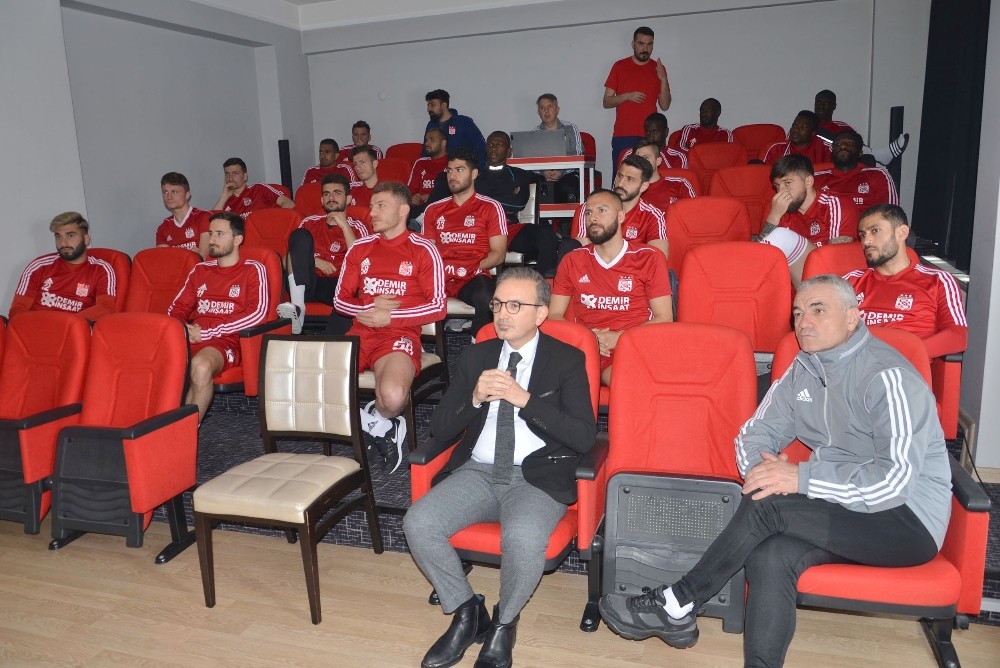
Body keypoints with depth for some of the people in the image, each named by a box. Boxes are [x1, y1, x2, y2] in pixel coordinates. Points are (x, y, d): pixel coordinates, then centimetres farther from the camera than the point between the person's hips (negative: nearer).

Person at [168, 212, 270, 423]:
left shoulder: (253, 270, 8)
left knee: (201, 365, -37)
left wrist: (207, 332, -10)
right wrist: (182, 328, -2)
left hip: (227, 341, -5)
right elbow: (177, 308, 25)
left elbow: (258, 312, -7)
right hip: (190, 339, 5)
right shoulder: (200, 270, 25)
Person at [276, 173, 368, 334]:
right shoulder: (310, 222, 20)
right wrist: (314, 260, -5)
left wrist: (344, 225, -8)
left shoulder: (357, 227, 12)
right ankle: (297, 306, -36)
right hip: (304, 284, 3)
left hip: (334, 285, -3)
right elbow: (287, 261, 14)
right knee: (299, 234, -18)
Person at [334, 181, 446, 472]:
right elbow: (341, 300, 17)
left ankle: (375, 418, 5)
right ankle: (379, 427, 1)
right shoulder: (359, 248, 15)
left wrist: (390, 316, -11)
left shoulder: (423, 250, 2)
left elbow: (437, 307, -3)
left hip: (400, 335, -4)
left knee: (393, 397, -35)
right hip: (360, 332, 5)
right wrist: (369, 308, -4)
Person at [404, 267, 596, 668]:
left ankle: (503, 623, -1)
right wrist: (475, 399, -11)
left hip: (537, 477, -4)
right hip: (478, 472, 4)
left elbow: (584, 437, -9)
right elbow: (440, 430, 9)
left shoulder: (567, 360, 2)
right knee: (418, 524, -20)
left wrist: (524, 399, -18)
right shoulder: (476, 356, 12)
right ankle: (466, 611, 5)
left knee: (523, 539, -34)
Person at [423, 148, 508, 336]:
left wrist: (471, 269, -12)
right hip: (439, 277, 3)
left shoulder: (491, 207, 10)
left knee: (484, 297, -38)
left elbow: (498, 254, 4)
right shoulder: (433, 210, 22)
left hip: (473, 278, -2)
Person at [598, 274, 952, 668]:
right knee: (769, 555, -26)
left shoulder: (887, 377, -17)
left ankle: (677, 607, -13)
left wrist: (801, 478, -28)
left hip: (908, 518, -6)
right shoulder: (803, 370, 7)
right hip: (844, 511, 6)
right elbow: (755, 433, 8)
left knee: (769, 504, -26)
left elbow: (896, 480, -27)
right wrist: (761, 469, -14)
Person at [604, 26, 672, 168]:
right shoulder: (620, 67, 7)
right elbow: (606, 102, 6)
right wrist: (626, 96, -11)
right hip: (623, 136, -1)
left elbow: (665, 106, 8)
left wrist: (664, 80, -6)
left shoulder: (658, 69, 11)